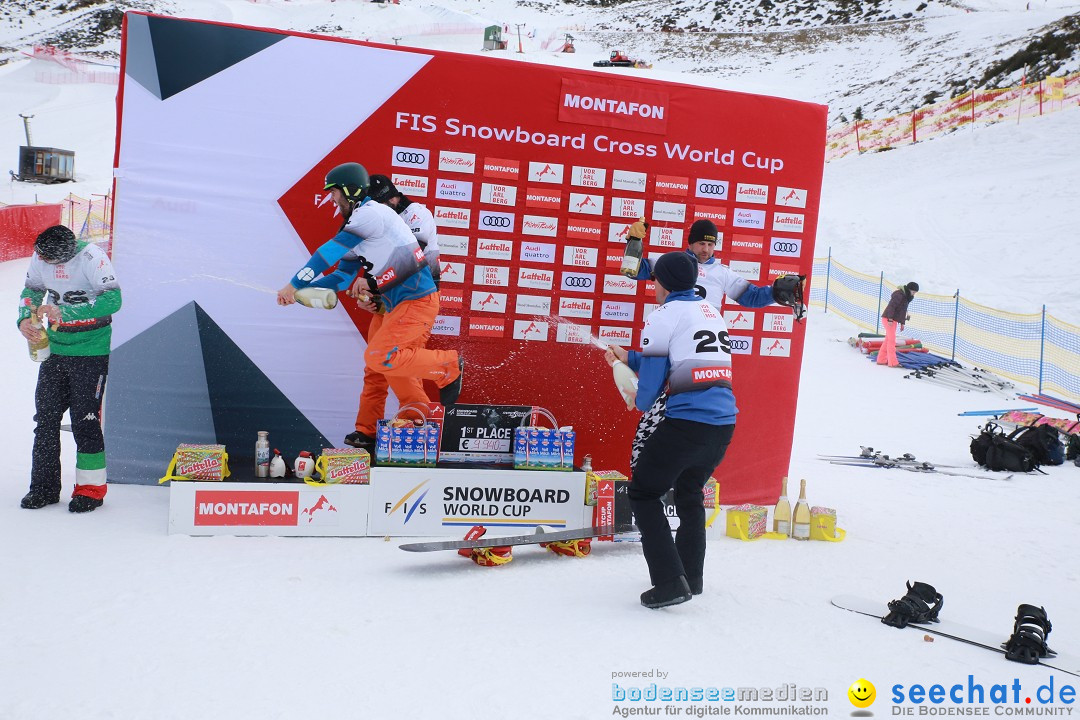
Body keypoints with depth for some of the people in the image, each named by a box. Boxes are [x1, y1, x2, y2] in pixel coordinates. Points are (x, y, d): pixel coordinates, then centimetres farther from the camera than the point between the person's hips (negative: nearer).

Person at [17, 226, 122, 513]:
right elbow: (31, 289, 16)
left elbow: (113, 299, -28)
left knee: (85, 420, -3)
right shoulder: (40, 256, -1)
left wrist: (63, 311, -30)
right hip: (55, 349, 6)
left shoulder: (91, 256, -20)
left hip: (91, 352, -6)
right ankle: (44, 487, 21)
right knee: (46, 417, 9)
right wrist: (25, 319, -2)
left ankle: (91, 488, 10)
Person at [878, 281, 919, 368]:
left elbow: (903, 311, 20)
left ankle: (881, 360, 16)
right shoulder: (899, 294, -15)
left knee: (888, 339, 11)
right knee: (892, 340, -9)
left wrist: (902, 323, 18)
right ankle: (893, 362, -9)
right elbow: (891, 306, -22)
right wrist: (890, 319, -25)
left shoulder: (906, 297, 16)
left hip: (893, 320, 10)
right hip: (888, 319, -10)